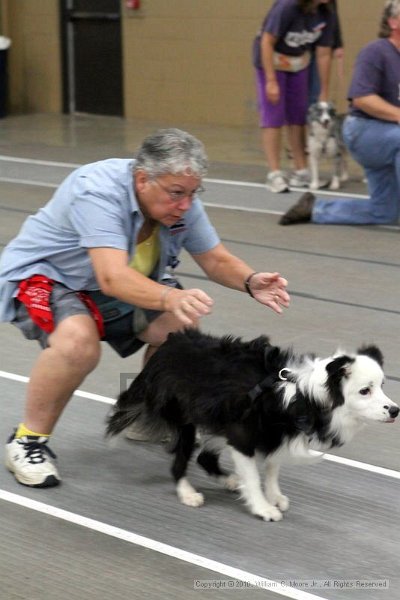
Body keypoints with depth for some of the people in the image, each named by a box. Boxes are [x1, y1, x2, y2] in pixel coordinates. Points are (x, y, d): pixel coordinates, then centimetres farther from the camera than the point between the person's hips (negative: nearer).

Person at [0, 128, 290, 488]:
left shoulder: (182, 202, -14)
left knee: (183, 328, -12)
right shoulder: (98, 192, -35)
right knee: (78, 341, -36)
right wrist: (172, 298, -63)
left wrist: (250, 282, -28)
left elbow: (216, 259, -5)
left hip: (121, 291, 7)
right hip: (42, 276, -7)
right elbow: (113, 278, -46)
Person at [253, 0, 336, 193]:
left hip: (299, 62, 5)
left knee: (298, 116, 6)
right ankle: (274, 174, -9)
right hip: (271, 58, -5)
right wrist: (271, 81, -25)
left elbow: (324, 54, -7)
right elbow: (267, 42, -25)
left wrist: (324, 93, -4)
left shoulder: (327, 16, -13)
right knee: (273, 116, -9)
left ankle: (302, 171, 12)